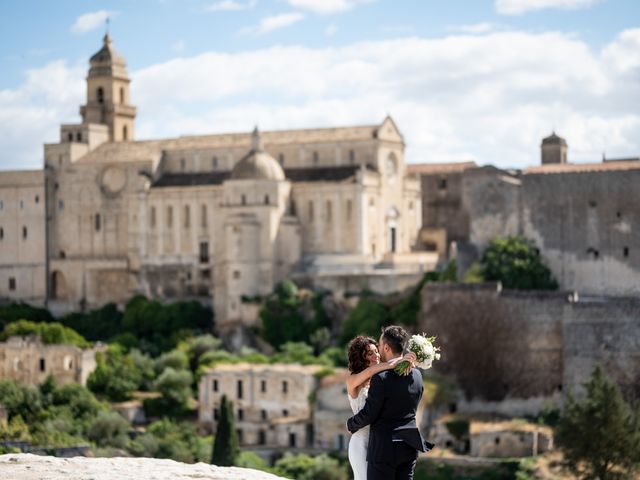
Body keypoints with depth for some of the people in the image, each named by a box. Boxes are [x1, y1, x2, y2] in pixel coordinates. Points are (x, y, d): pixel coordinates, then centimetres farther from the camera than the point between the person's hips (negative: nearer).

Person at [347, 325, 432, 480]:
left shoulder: (381, 378, -17)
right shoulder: (416, 375, 5)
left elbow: (368, 414, -13)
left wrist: (351, 424, 7)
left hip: (384, 448, -7)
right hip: (410, 447, 7)